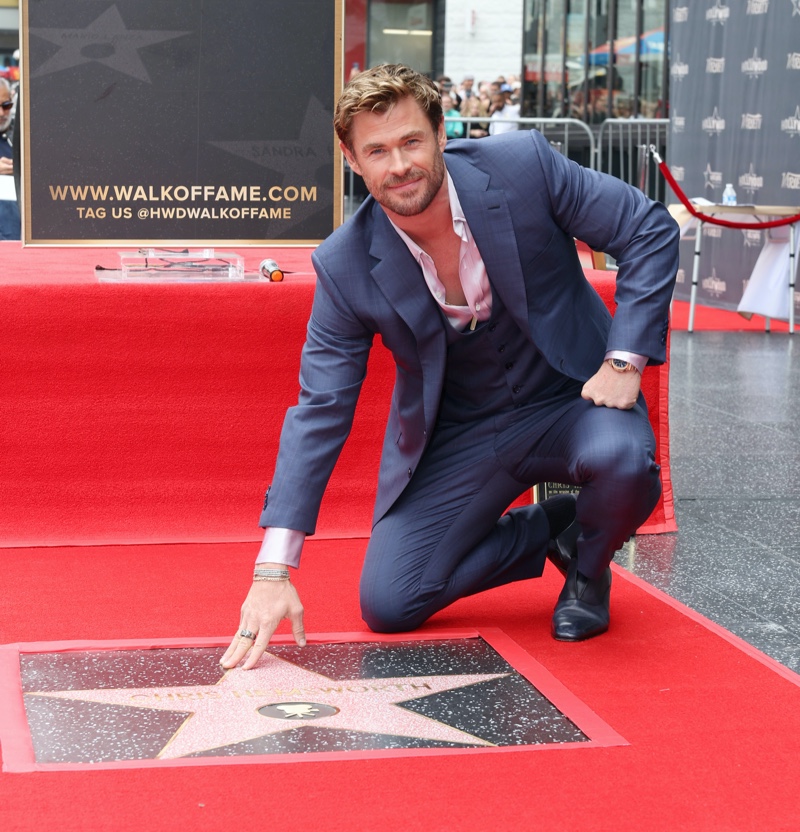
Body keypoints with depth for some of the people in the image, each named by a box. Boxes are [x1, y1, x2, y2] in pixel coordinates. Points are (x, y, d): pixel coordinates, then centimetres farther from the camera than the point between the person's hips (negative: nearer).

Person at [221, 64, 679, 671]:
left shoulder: (522, 166, -18)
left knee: (623, 461, -35)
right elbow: (319, 412, -12)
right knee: (387, 605, -11)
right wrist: (274, 571, -18)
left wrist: (625, 361, -21)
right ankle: (545, 529, 16)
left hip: (572, 399, -1)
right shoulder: (345, 266, -14)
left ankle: (588, 567, 3)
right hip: (460, 435, 2)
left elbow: (651, 232, -9)